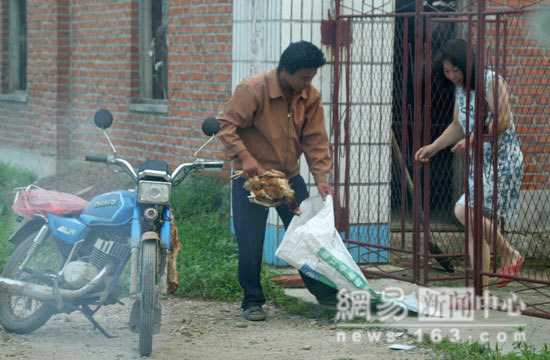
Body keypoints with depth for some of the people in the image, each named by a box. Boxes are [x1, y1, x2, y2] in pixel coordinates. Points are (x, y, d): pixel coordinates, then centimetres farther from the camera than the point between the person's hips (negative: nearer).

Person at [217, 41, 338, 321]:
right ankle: (252, 301, 8)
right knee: (250, 242, -4)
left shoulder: (309, 97, -2)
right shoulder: (252, 89, -17)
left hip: (290, 176, 5)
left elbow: (315, 140, 0)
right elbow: (226, 124, -15)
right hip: (252, 175, -4)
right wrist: (244, 157, -25)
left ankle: (323, 290, 17)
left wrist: (321, 178, -9)